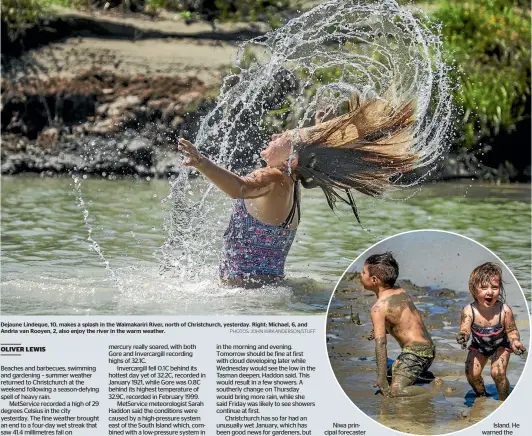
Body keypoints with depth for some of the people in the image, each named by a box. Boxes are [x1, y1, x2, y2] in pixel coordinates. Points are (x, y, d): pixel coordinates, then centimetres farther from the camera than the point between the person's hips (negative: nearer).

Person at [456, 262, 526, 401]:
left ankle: (503, 400, 7)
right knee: (472, 374, -7)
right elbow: (465, 330, -34)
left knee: (498, 373, -19)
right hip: (478, 347, 2)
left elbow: (511, 331, -16)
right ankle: (481, 394, 27)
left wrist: (515, 341, -36)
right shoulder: (469, 311, -29)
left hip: (500, 346, -2)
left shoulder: (505, 310, -29)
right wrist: (463, 336, -58)